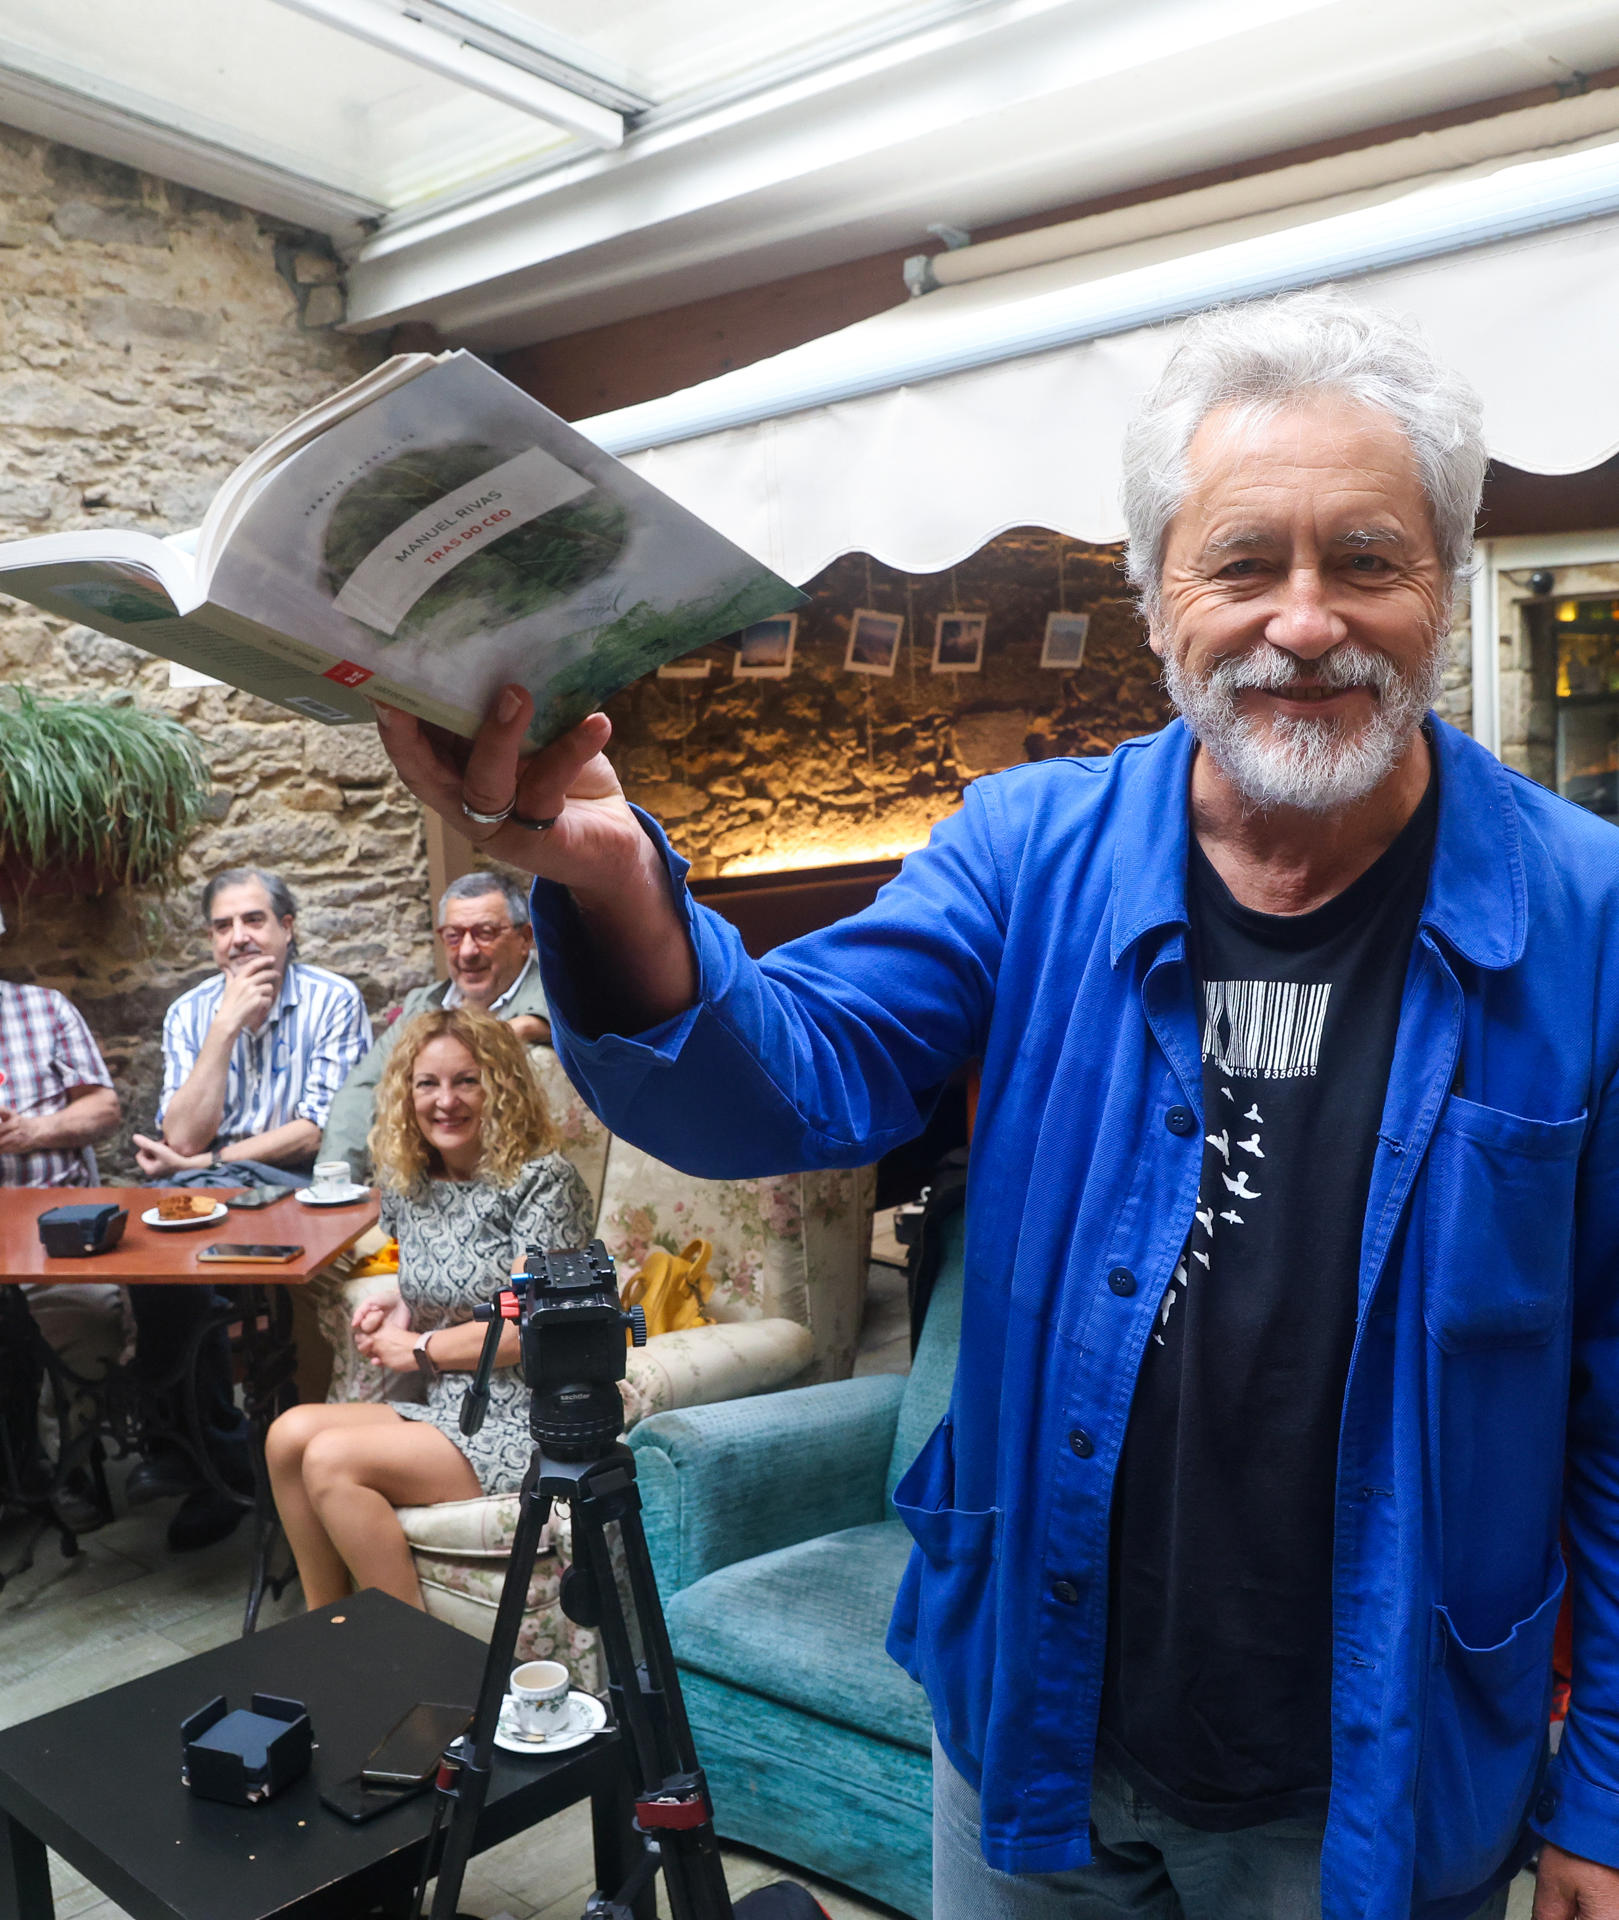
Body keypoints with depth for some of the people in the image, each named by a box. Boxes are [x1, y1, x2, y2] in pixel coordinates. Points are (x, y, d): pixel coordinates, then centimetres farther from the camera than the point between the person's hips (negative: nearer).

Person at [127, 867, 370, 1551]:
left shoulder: (334, 1001, -2)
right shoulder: (190, 1013, 8)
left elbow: (321, 1132, -9)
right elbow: (183, 1137, -6)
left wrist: (205, 1160, -11)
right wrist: (227, 1025, -12)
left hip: (304, 1188, -3)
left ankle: (190, 1448, -12)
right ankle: (224, 1457, -15)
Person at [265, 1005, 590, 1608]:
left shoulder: (541, 1179, -12)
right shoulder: (408, 1187, 11)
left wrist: (419, 1347, -7)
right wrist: (396, 1310, 6)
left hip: (524, 1423, -8)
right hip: (448, 1413, 8)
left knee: (332, 1458, -19)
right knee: (290, 1433, -10)